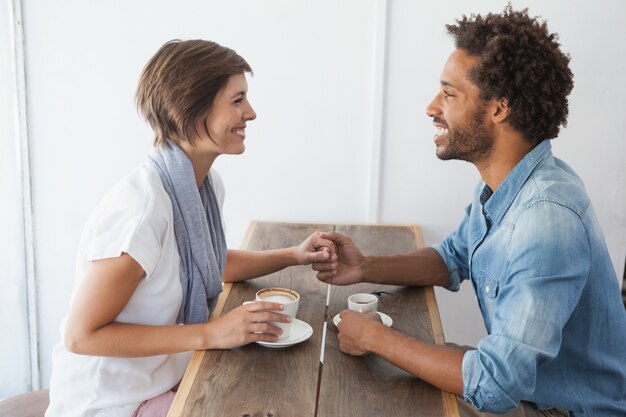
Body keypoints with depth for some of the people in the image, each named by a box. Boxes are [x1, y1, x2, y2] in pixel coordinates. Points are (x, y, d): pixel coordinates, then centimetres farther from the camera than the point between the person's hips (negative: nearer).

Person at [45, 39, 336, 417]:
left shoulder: (208, 184, -4)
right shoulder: (141, 209, -30)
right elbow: (82, 335, -23)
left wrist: (294, 256, 0)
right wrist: (210, 334, -26)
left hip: (171, 379, 7)